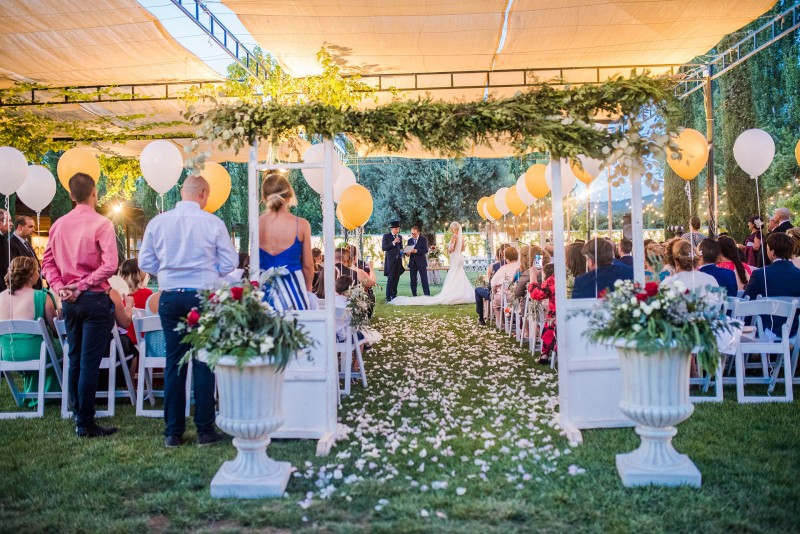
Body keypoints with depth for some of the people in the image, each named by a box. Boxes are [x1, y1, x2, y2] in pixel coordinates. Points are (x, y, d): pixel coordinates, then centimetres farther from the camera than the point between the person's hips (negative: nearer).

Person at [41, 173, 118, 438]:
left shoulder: (59, 224, 9)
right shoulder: (101, 224, -9)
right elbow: (110, 265, -19)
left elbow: (47, 263, 10)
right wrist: (83, 285, -13)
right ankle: (85, 423, 2)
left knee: (75, 360, 14)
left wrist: (61, 287, 1)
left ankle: (79, 416, 24)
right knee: (90, 362, -3)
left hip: (69, 301, 6)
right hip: (94, 298, -6)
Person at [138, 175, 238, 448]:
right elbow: (230, 263, -3)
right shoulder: (213, 223, -6)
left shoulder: (158, 222, 1)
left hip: (169, 297, 3)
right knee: (204, 362, 5)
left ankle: (173, 432, 16)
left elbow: (145, 262, 4)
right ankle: (205, 430, 10)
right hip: (203, 296, -2)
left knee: (174, 362, 9)